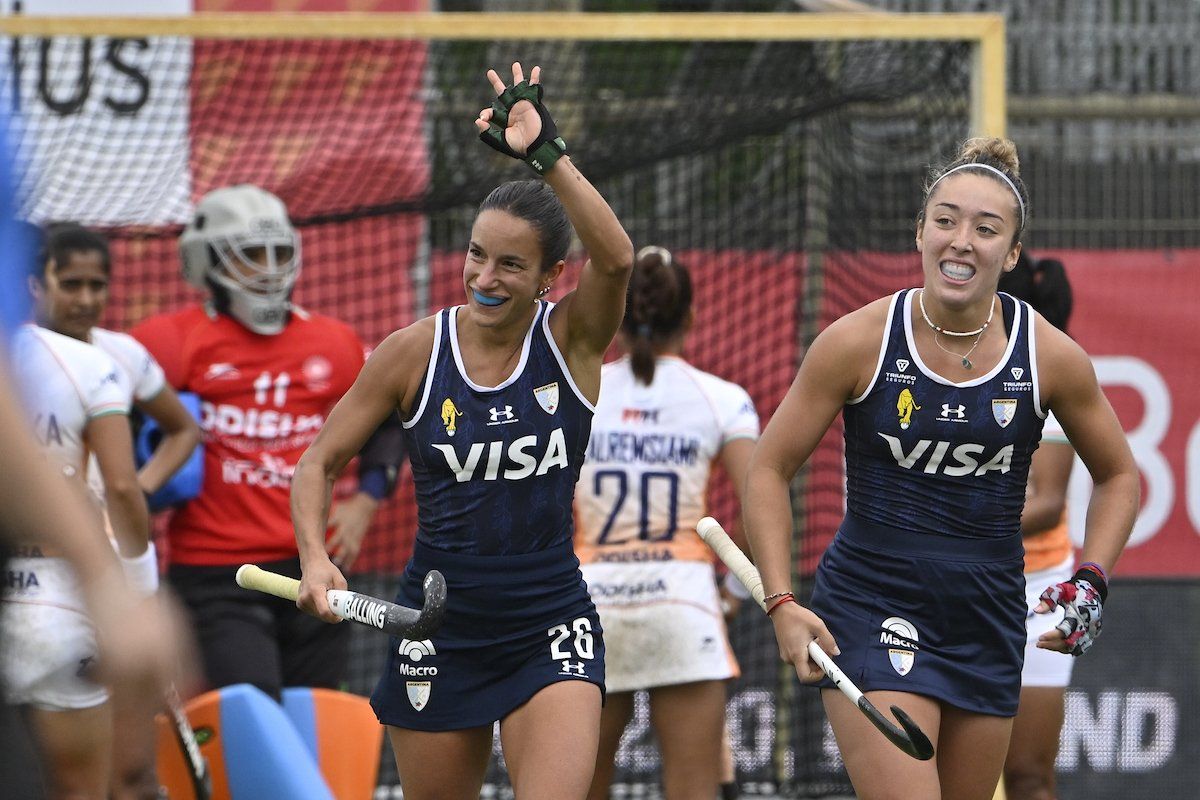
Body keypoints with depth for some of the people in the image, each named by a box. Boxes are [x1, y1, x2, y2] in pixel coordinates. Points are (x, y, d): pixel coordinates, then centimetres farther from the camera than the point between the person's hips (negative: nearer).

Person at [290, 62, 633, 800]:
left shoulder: (573, 340, -6)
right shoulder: (416, 352, -4)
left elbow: (616, 258, -28)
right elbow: (320, 463, 3)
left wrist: (547, 153, -35)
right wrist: (315, 557, -14)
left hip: (550, 630, -2)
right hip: (437, 632, 2)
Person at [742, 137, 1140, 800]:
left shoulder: (1052, 357, -3)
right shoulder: (859, 342, -9)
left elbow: (1117, 474, 13)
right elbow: (770, 469, 0)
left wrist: (1091, 580, -2)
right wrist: (782, 602, -10)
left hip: (989, 618, 3)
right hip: (869, 608, -3)